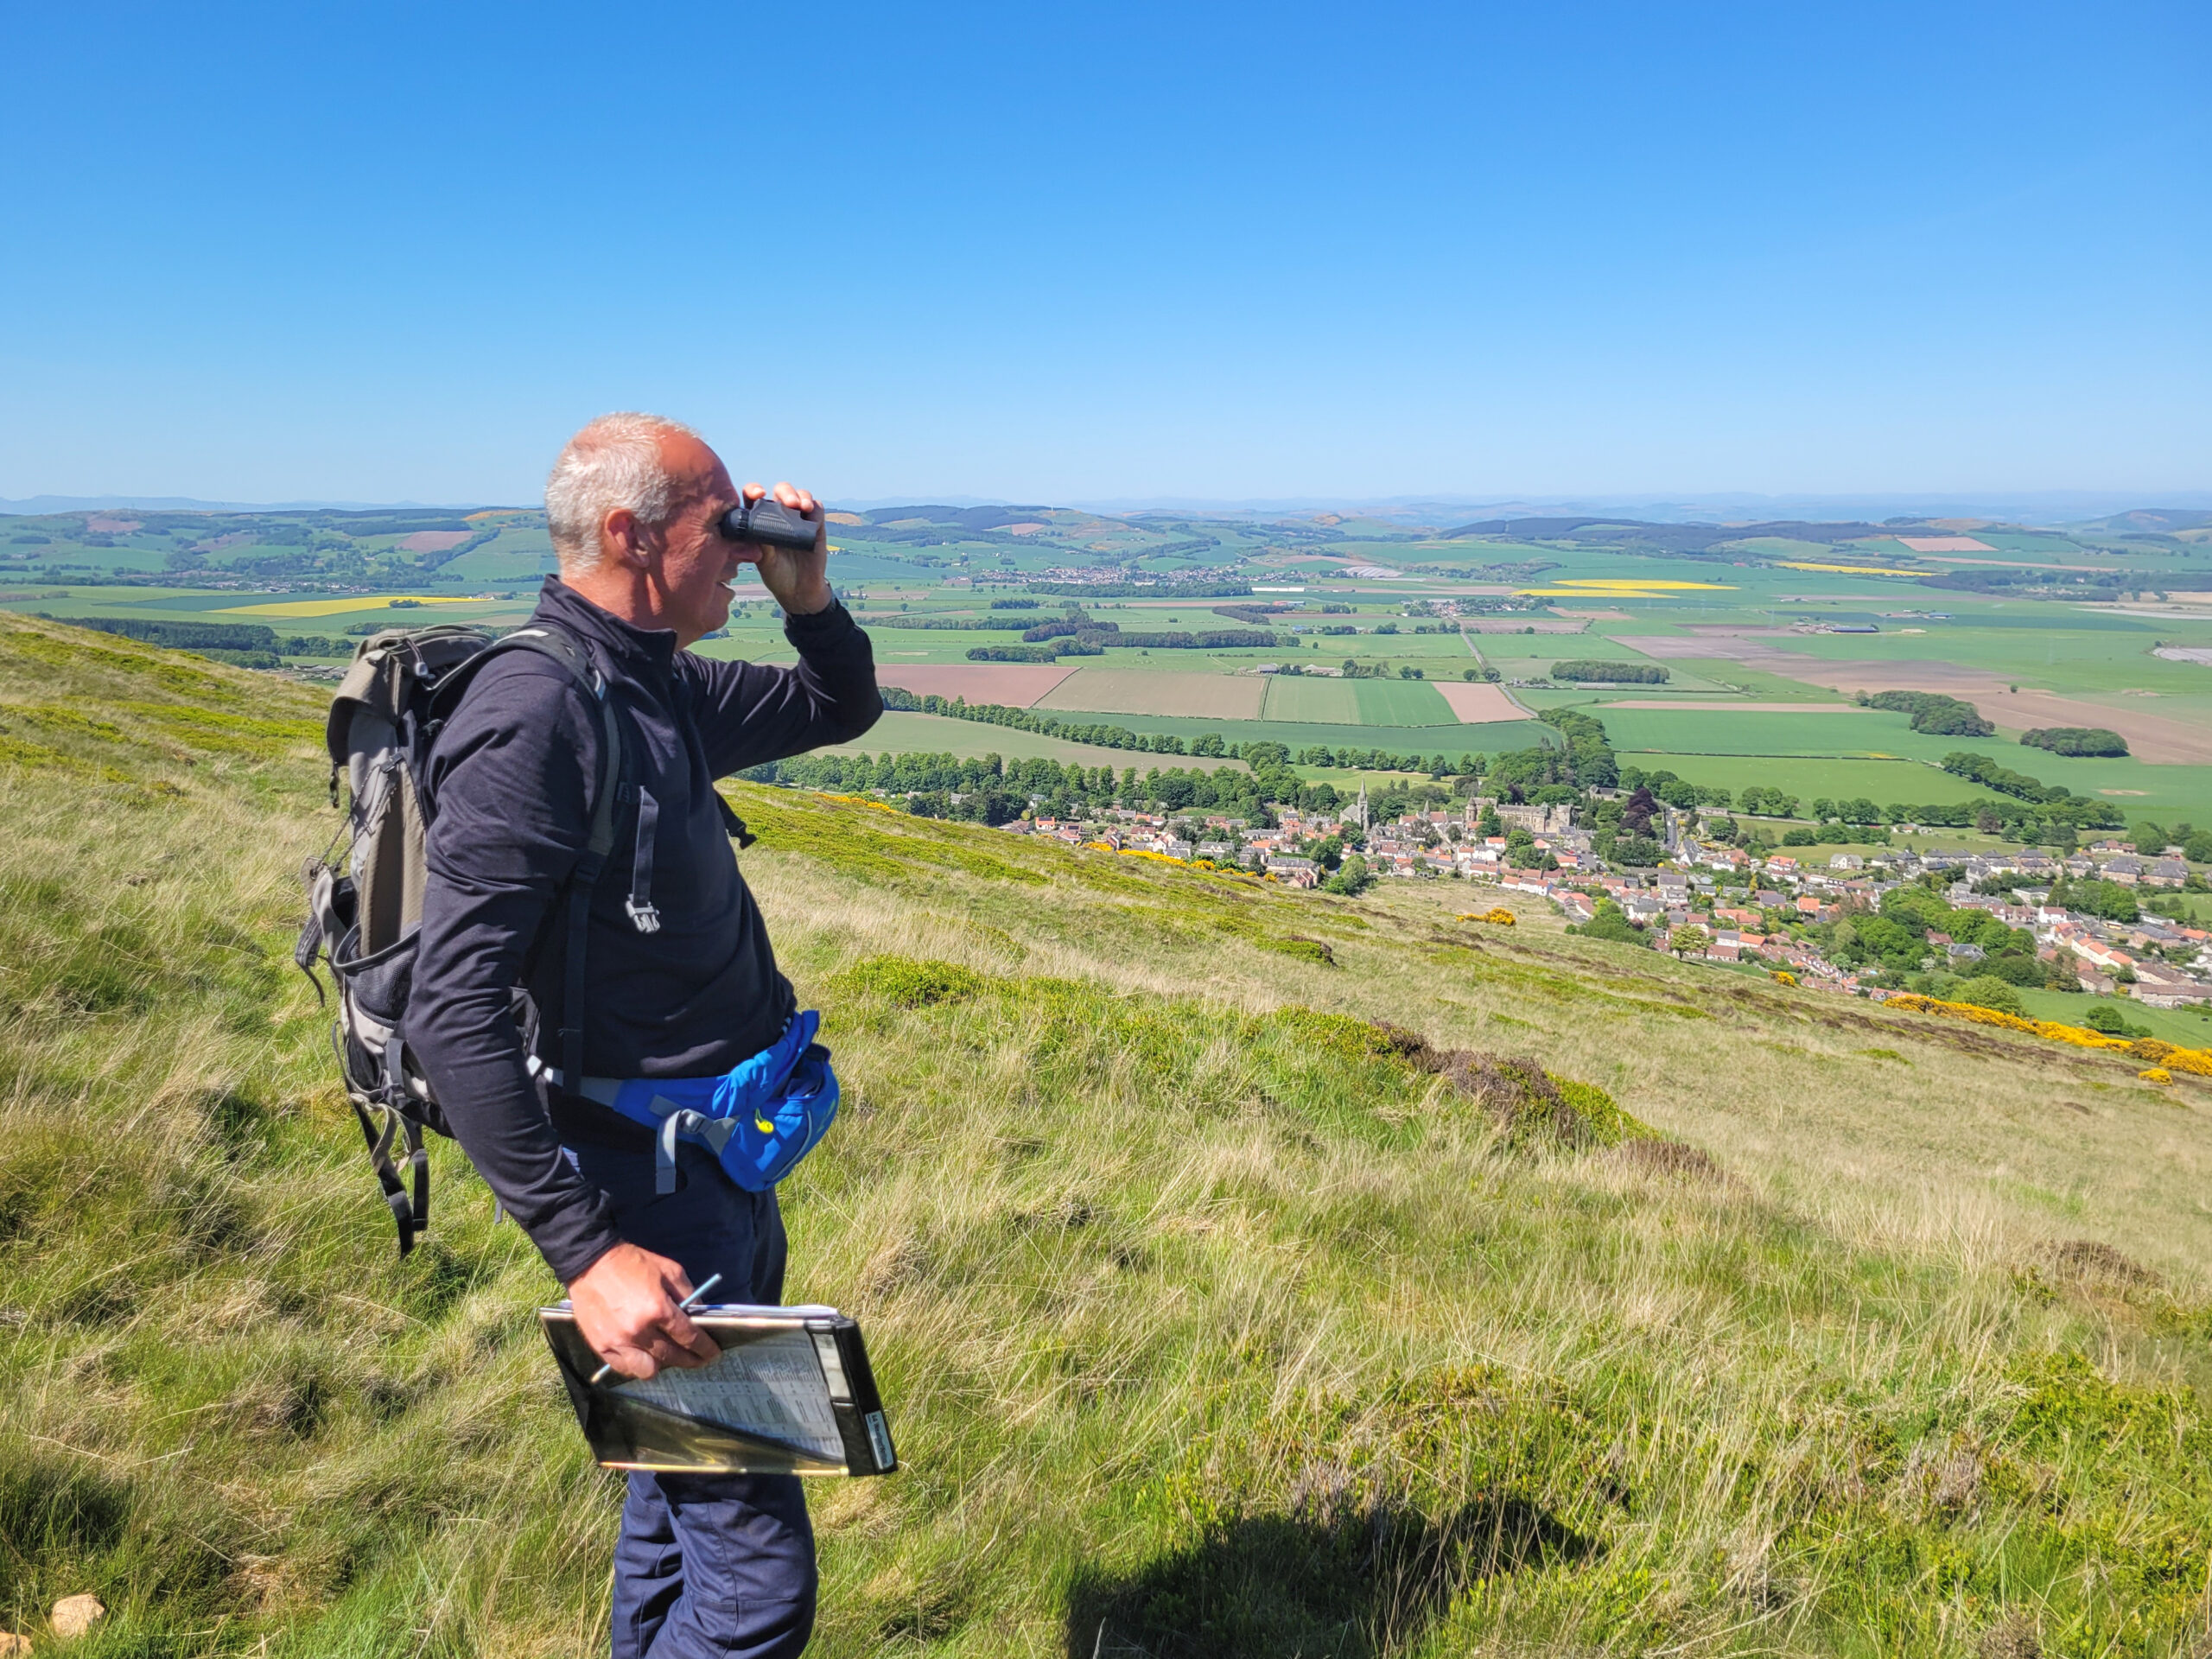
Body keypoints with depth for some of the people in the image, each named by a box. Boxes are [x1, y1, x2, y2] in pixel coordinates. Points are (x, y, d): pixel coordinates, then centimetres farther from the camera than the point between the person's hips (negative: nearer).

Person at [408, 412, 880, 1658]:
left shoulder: (662, 684, 6)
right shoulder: (536, 713, -22)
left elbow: (844, 709, 23)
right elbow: (452, 1012, -26)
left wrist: (809, 595, 3)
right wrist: (586, 1253, -28)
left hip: (725, 1156, 9)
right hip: (650, 1184, -9)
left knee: (687, 1478, 26)